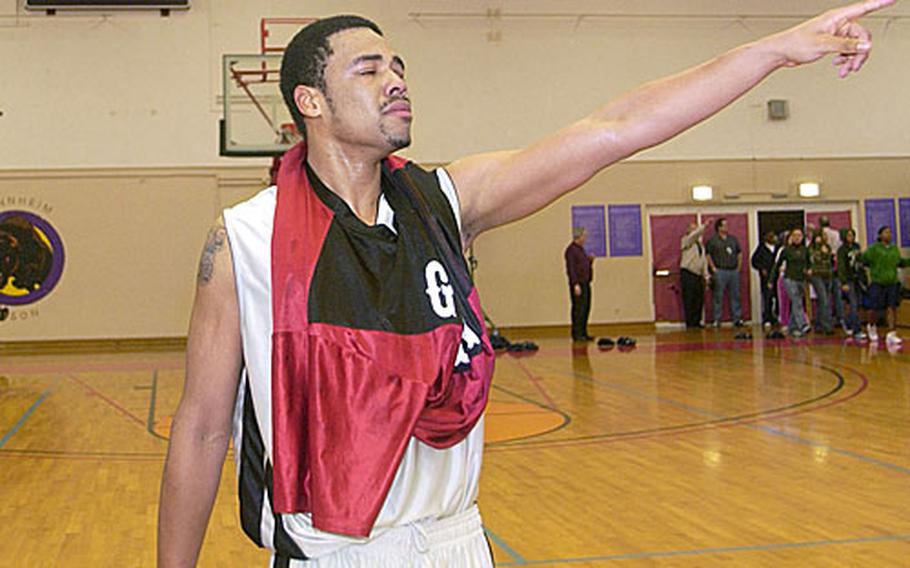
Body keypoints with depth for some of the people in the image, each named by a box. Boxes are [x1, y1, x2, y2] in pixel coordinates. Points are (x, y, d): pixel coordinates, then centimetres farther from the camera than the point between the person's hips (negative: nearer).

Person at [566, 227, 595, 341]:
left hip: (585, 283, 9)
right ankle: (577, 334, -6)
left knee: (586, 308, 10)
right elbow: (570, 268, -17)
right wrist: (576, 284, -22)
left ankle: (583, 333, 16)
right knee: (579, 309, -9)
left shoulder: (581, 249, 18)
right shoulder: (571, 250, -10)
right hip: (578, 284, -9)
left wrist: (590, 260, 6)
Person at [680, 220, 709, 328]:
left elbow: (704, 260, 16)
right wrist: (704, 225, -28)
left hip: (698, 275, 7)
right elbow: (694, 234, -23)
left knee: (699, 300, 5)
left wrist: (706, 275, 8)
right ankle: (690, 323, -3)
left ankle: (697, 322, 12)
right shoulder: (686, 240, -1)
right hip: (688, 274, -7)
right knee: (689, 301, -6)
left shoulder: (700, 244, 19)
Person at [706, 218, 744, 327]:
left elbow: (739, 253, 19)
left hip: (734, 271, 5)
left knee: (735, 295, 6)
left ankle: (737, 318, 12)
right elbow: (707, 254, -5)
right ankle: (717, 320, 2)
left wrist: (738, 267, 11)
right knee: (719, 296, -3)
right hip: (720, 272, -5)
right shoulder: (713, 240, -3)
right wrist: (713, 268, -9)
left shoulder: (733, 239, 13)